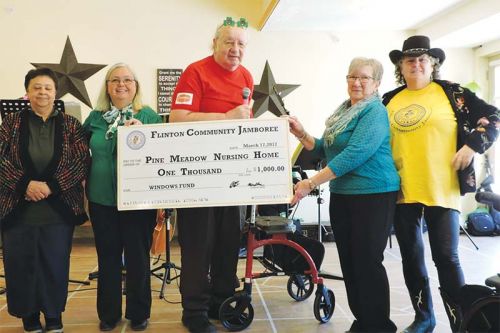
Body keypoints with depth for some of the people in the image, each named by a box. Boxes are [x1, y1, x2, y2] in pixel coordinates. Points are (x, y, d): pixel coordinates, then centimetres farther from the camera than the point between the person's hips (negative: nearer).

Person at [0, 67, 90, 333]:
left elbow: (82, 161, -5)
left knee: (55, 266, 6)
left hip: (58, 211, 0)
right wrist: (26, 184, -16)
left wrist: (50, 186, -15)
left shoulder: (70, 125, 4)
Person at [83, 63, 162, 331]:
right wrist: (85, 192, 11)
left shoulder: (149, 116, -2)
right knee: (107, 258, 12)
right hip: (102, 200, 3)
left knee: (138, 258, 7)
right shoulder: (96, 117, 7)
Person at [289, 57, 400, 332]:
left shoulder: (375, 112, -12)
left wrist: (311, 183, -25)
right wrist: (302, 135, -2)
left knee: (367, 262, -4)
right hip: (341, 195, 8)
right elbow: (325, 150, 16)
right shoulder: (342, 112, 14)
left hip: (373, 195, -8)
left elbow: (355, 153, -24)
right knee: (348, 261, 11)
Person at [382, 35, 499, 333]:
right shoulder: (390, 101, 10)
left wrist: (474, 145, -10)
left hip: (442, 191, -4)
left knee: (446, 257, -3)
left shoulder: (451, 92, 1)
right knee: (411, 257, 11)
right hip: (402, 192, 4)